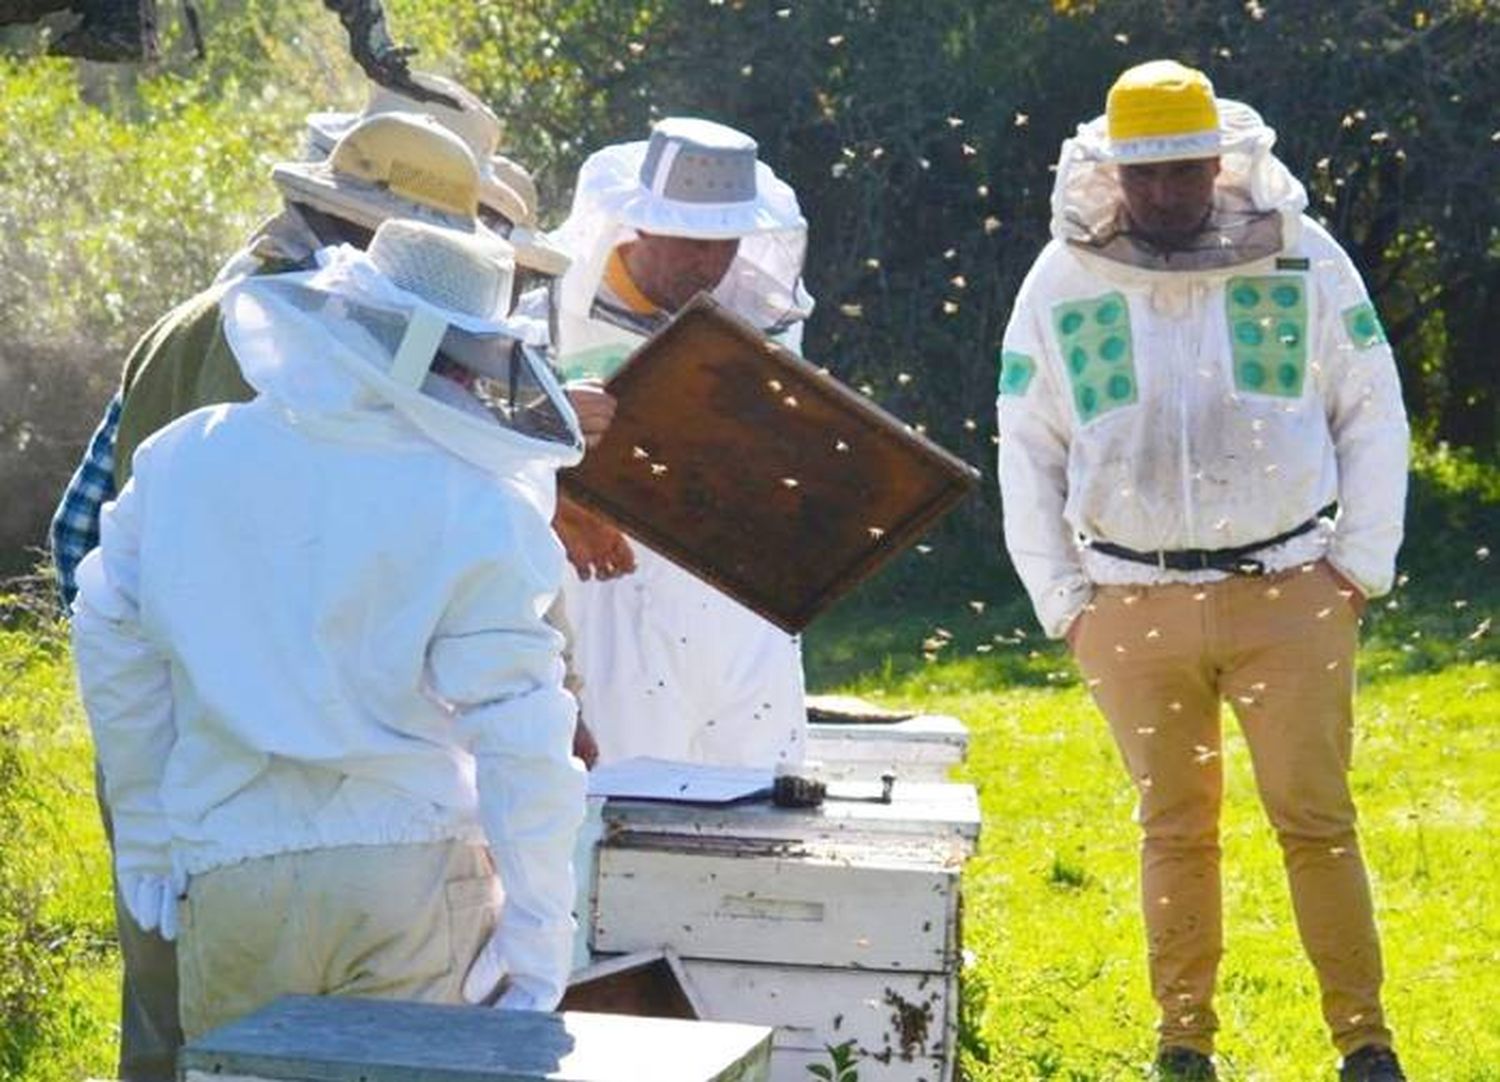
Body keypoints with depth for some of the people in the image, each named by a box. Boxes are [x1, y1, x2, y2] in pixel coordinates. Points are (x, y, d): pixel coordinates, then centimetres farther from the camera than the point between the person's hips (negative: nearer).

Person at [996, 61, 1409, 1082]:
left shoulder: (1301, 258, 1)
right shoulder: (1063, 281, 4)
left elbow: (1373, 414, 6)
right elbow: (1028, 452, 10)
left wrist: (1360, 566, 0)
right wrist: (1062, 599, 5)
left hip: (1291, 593, -1)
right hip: (1134, 605, 1)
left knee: (1317, 821, 0)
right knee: (1176, 831, 8)